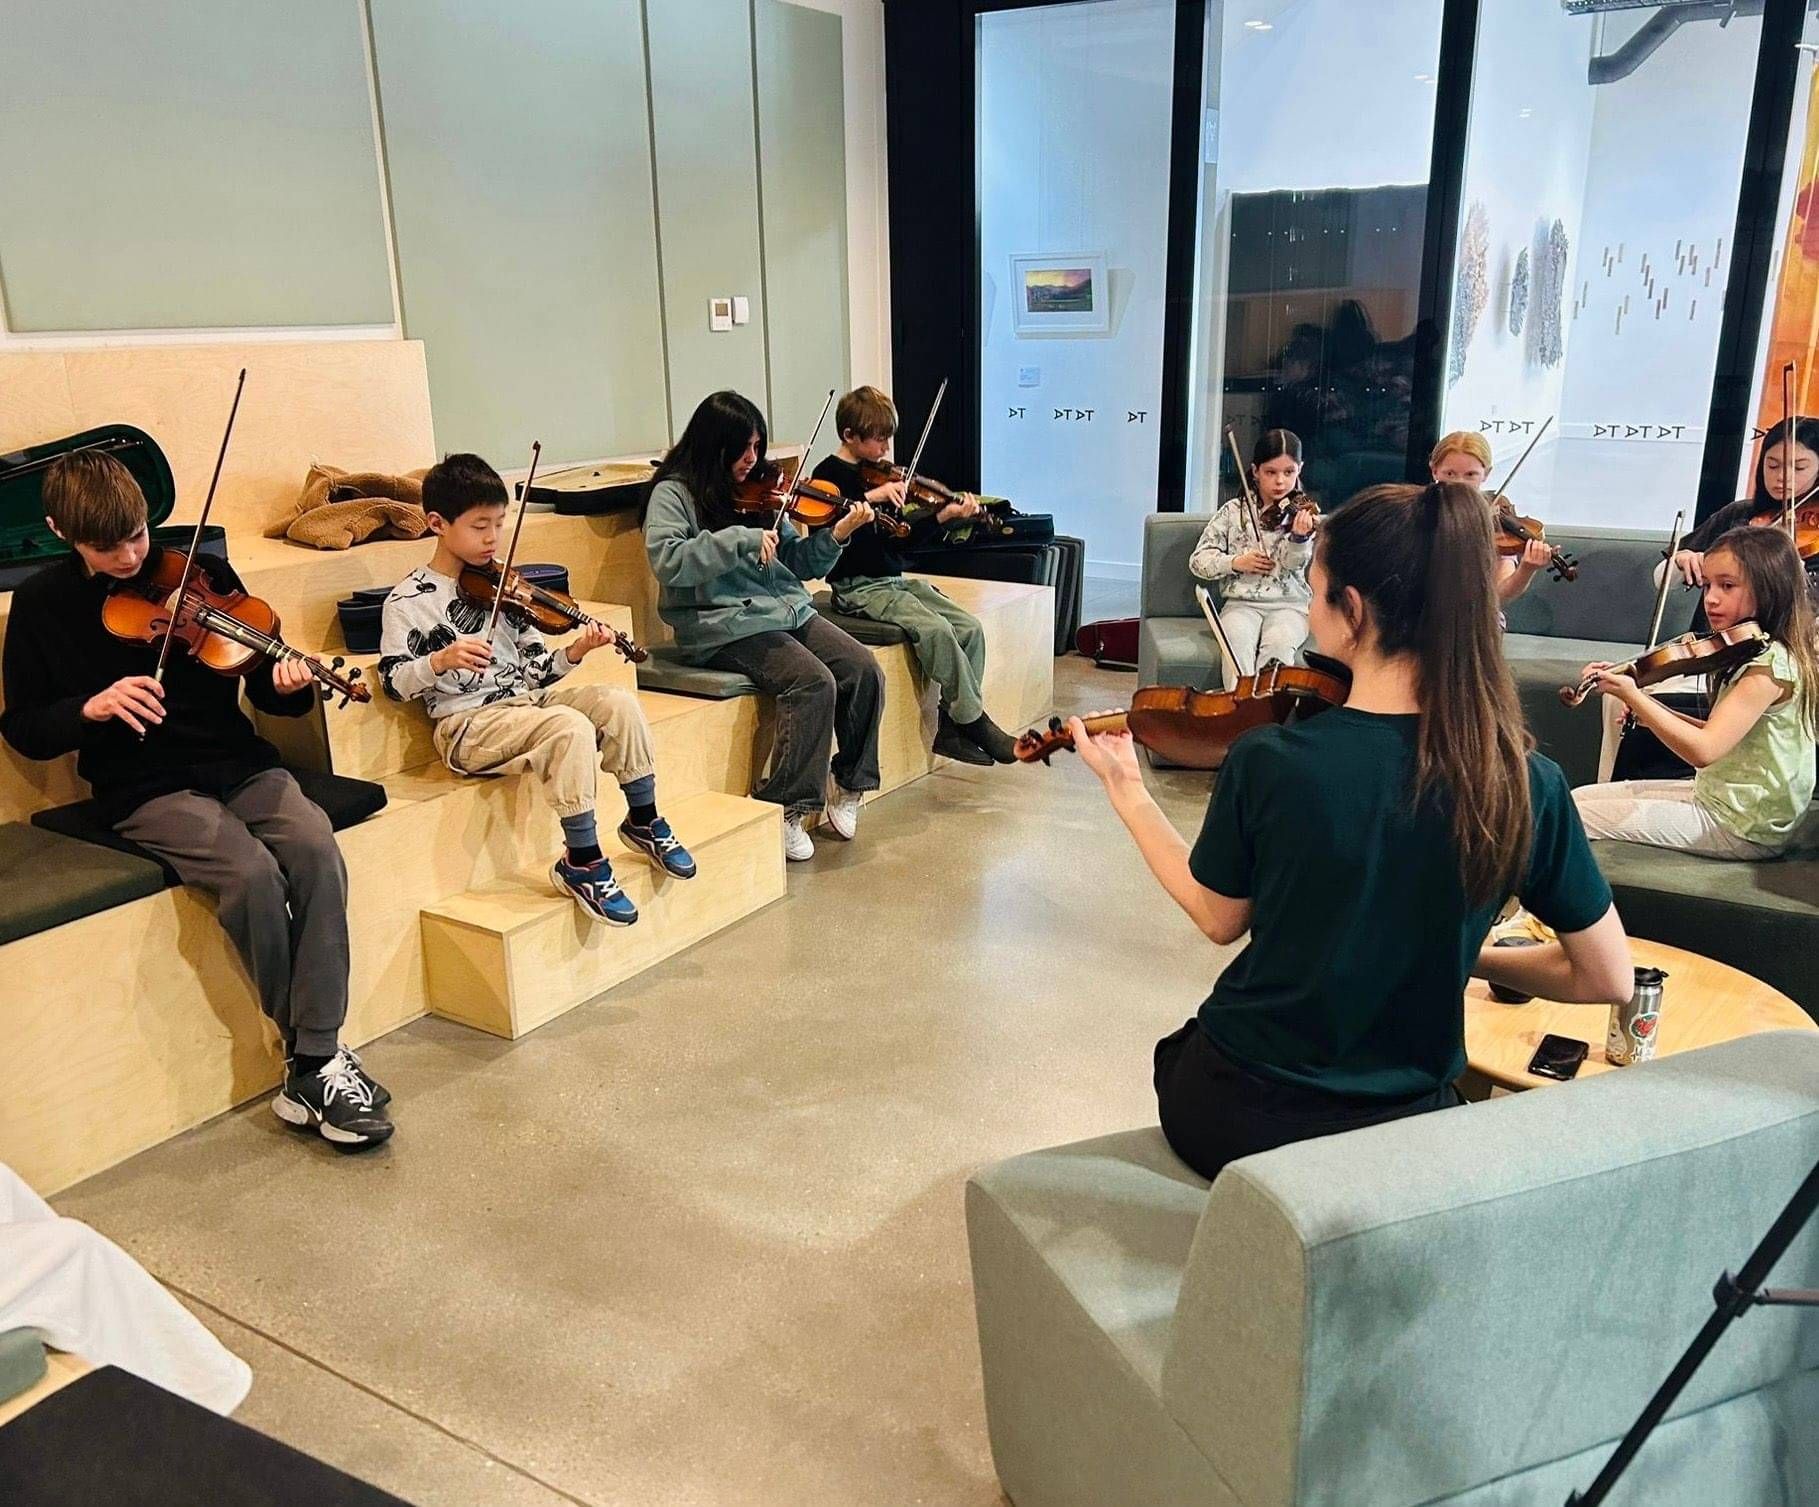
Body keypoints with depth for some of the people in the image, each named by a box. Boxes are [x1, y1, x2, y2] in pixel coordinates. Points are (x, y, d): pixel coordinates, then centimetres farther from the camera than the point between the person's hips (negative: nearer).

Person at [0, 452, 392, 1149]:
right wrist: (90, 708, -16)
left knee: (317, 849, -29)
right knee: (253, 872, -31)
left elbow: (264, 687, 8)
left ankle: (313, 1065, -21)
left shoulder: (201, 574, 5)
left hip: (240, 765, 2)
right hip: (145, 792, -2)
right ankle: (313, 1051, -12)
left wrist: (288, 685, -17)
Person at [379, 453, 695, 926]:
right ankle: (582, 863, -21)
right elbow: (394, 682, -12)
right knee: (571, 727, -31)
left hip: (523, 701, 6)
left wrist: (573, 653, -9)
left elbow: (532, 669, 10)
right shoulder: (407, 600, -4)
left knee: (618, 702, -17)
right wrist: (441, 660, -30)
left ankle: (644, 821, 1)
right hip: (467, 726, -6)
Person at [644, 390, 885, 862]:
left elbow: (798, 563, 15)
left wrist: (837, 535, -3)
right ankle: (785, 809, -14)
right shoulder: (674, 494, -2)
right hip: (723, 625, -6)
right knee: (814, 682, -27)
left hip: (787, 610, 7)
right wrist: (740, 539, -23)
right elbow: (666, 560, -20)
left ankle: (846, 785, 5)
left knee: (865, 671, -12)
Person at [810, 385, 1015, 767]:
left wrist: (944, 515, 4)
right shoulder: (830, 474, -6)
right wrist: (871, 496, -32)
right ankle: (975, 722, -15)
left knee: (970, 627, -9)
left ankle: (951, 727, -8)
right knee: (936, 629, -27)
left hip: (894, 581, 8)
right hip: (858, 588, -8)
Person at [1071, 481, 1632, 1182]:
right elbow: (1607, 980, -6)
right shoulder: (1527, 784, -15)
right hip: (1399, 1133, 2)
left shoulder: (1268, 760, -21)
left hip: (1234, 1116, -2)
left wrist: (1125, 787, 8)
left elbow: (1220, 919, -4)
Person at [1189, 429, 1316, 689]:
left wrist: (1300, 536, -34)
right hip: (1242, 604, 1)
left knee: (1278, 643, -32)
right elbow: (1199, 560, 4)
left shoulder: (1301, 514, 3)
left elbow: (1293, 563, -12)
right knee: (1238, 641, -32)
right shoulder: (1233, 511, 5)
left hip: (1289, 605, 0)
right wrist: (1235, 562, -13)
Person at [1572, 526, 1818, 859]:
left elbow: (1704, 750, -30)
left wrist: (1631, 696, -33)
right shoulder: (1751, 653, 7)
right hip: (1716, 795, 9)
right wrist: (1655, 714, 0)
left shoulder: (1771, 665, -22)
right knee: (1580, 796, 10)